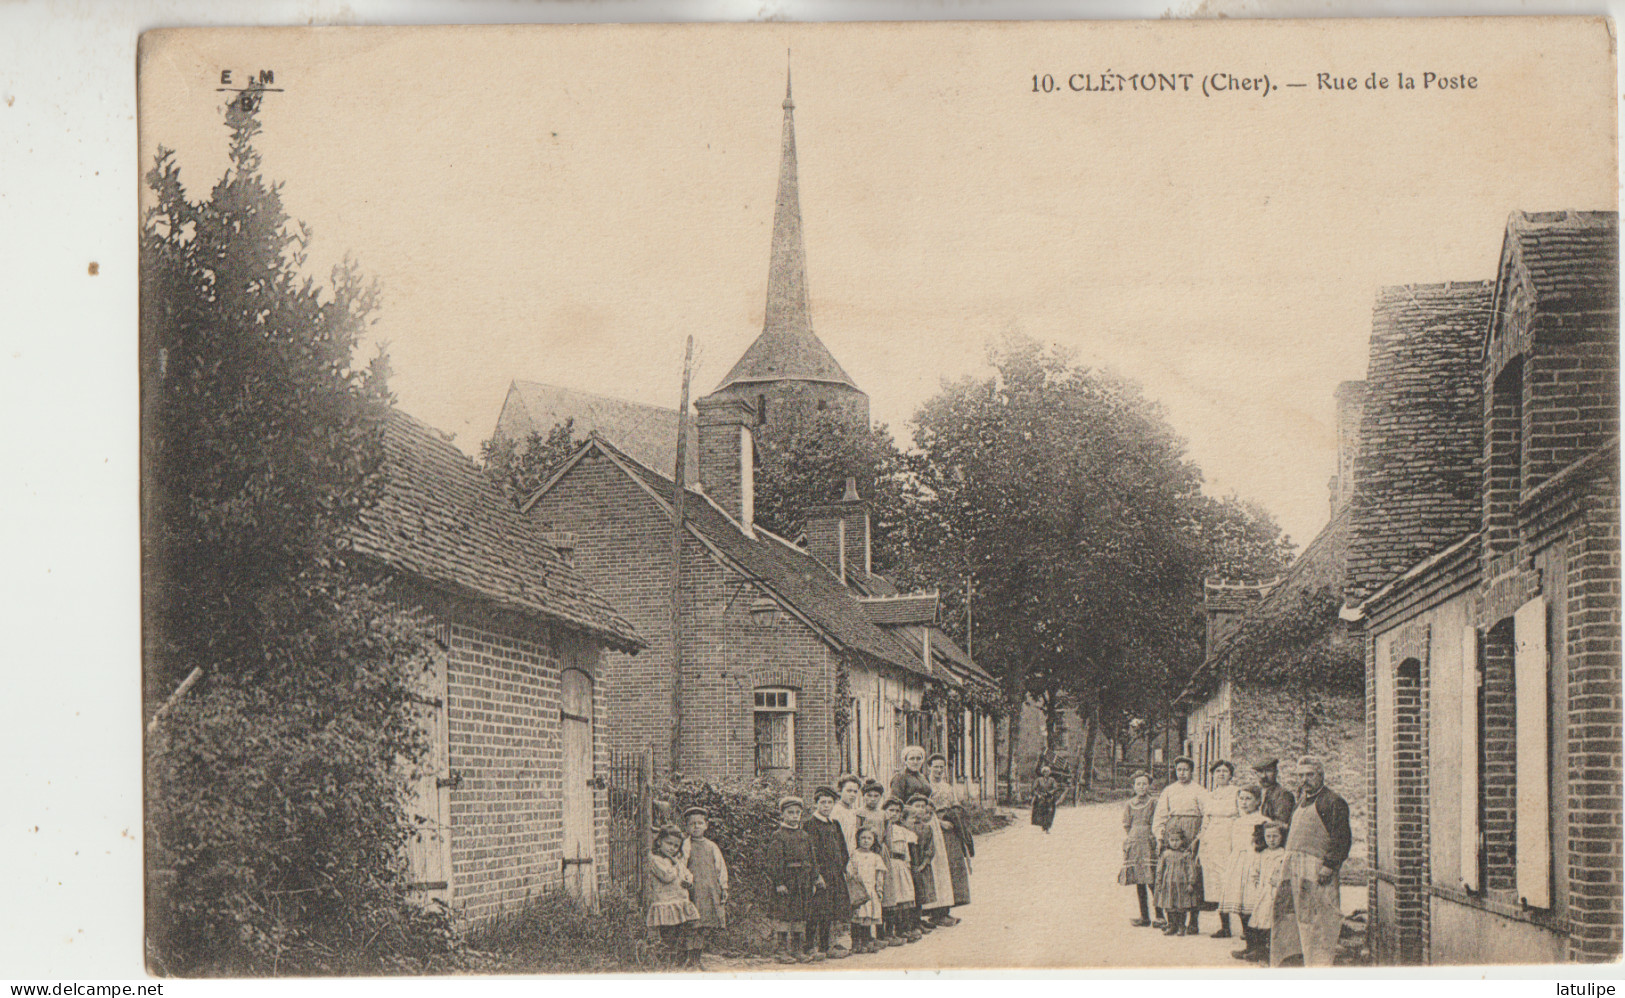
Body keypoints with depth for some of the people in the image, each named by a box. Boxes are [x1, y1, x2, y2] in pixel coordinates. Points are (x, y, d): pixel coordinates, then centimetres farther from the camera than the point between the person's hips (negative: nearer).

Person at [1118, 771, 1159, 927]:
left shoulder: (1153, 803, 3)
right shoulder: (1129, 804, 13)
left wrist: (1158, 842, -6)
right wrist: (1126, 841, 6)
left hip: (1149, 844, -4)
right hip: (1133, 844, 4)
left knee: (1153, 881, -11)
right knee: (1139, 882, 5)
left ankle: (1159, 915, -7)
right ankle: (1144, 916, 10)